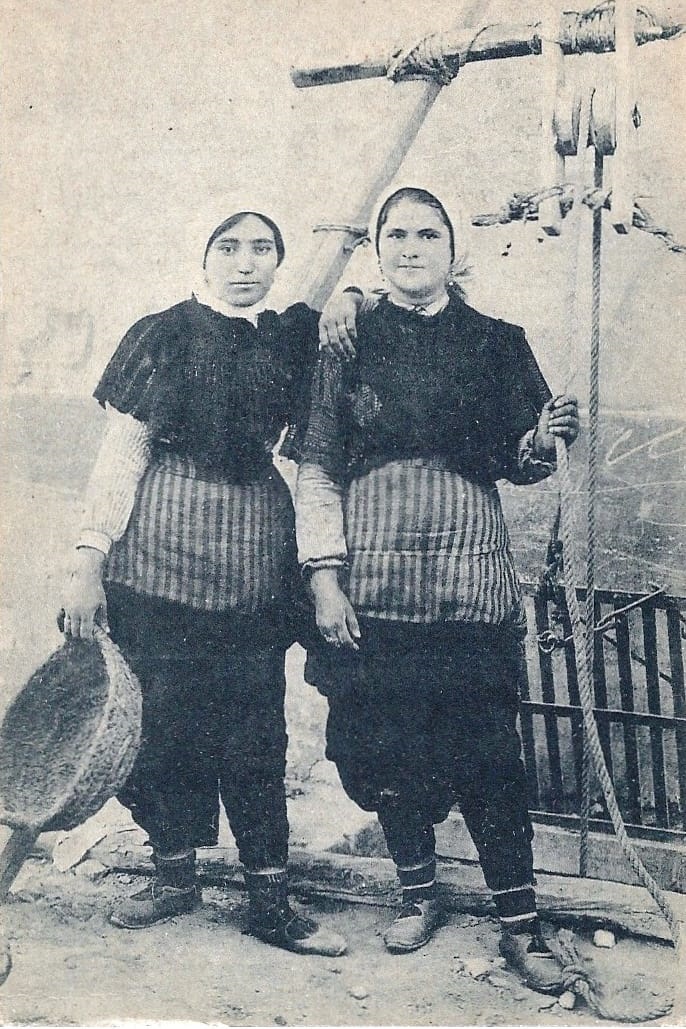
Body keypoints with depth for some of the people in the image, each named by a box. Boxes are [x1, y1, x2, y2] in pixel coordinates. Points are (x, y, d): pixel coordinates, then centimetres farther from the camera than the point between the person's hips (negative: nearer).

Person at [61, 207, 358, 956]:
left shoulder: (293, 338, 10)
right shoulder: (164, 336, 2)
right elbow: (122, 454, -1)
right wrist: (89, 560, -8)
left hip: (256, 564, 2)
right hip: (162, 558, -2)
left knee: (255, 730, 3)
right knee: (168, 718, 5)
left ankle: (269, 901, 12)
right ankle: (174, 875, 24)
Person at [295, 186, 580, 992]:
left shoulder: (496, 344, 7)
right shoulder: (347, 343, 5)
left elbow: (519, 465, 11)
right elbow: (316, 466, 2)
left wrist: (543, 439, -11)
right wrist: (324, 576, -6)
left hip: (470, 582, 0)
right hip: (373, 583, 1)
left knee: (488, 751, -2)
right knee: (385, 744, 8)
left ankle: (520, 924, 12)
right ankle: (417, 891, 30)